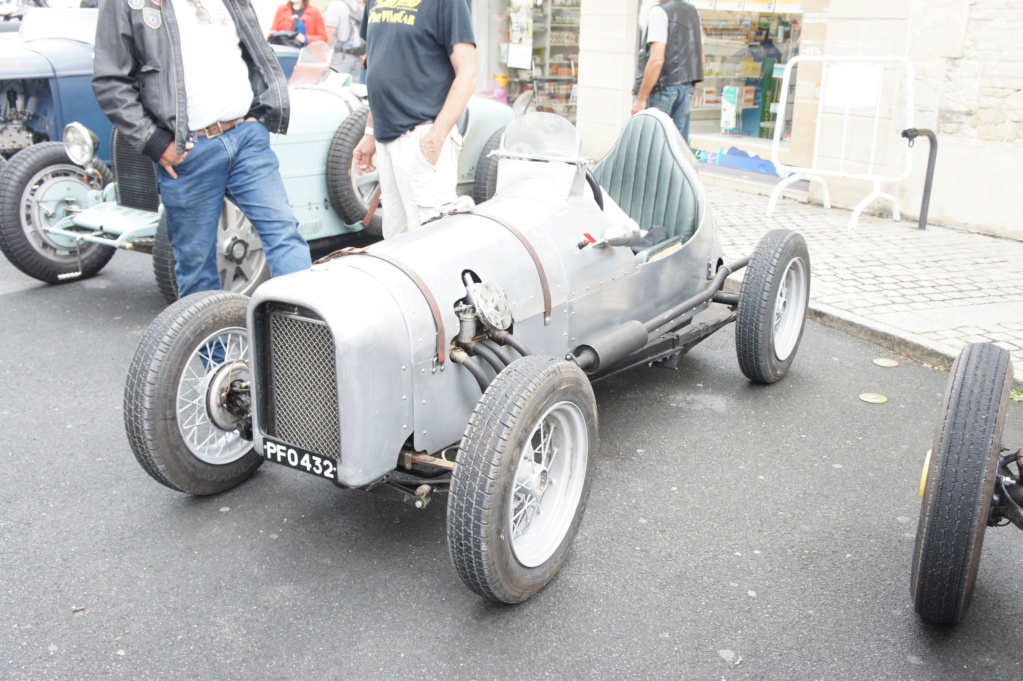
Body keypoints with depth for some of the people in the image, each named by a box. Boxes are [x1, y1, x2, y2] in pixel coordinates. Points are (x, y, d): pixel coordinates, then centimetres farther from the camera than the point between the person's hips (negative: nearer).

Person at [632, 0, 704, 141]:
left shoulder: (659, 12, -10)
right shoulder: (693, 12, 14)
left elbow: (657, 60, -19)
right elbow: (700, 59, 18)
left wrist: (641, 99, -17)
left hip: (662, 88, -7)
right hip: (687, 88, 8)